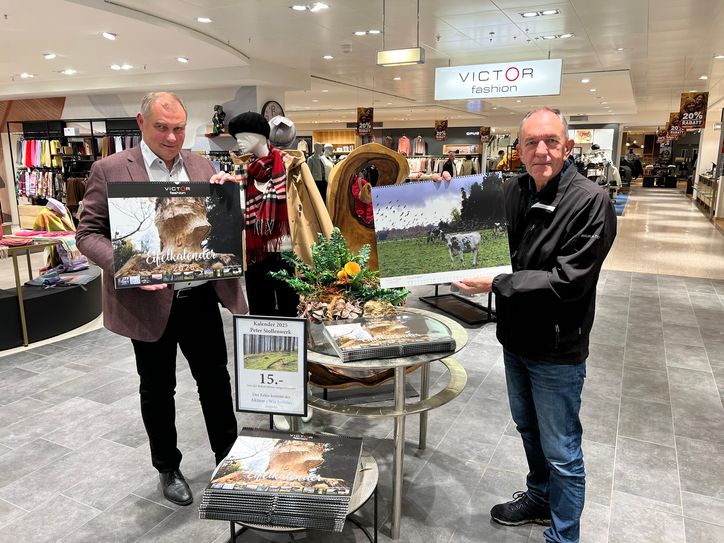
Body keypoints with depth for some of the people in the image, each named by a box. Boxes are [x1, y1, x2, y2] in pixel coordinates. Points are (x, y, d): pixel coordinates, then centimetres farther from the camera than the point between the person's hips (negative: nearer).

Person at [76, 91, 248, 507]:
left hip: (202, 296, 4)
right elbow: (88, 233, -5)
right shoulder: (110, 170, -5)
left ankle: (228, 455, 34)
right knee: (158, 388, 13)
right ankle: (168, 468, 33)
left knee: (215, 378, 15)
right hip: (150, 300, -3)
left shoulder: (202, 166, 7)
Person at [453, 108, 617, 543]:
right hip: (516, 338, 7)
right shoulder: (514, 190, 0)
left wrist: (496, 284, -27)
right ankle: (540, 498, 50)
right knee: (528, 427, 26)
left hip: (557, 349, -7)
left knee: (561, 452, 9)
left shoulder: (590, 202, -20)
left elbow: (568, 281, -25)